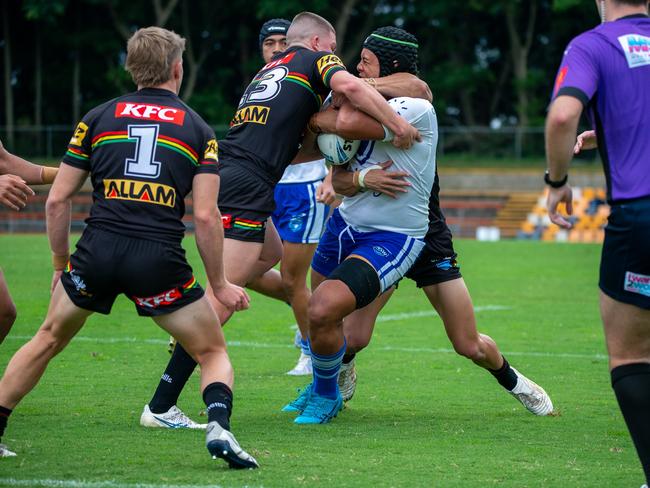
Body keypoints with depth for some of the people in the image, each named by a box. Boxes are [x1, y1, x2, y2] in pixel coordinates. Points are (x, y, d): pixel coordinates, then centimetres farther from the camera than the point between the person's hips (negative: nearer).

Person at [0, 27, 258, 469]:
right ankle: (219, 426, -12)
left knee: (48, 341, 25)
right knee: (213, 353, 15)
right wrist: (220, 285, 8)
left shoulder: (99, 118, 12)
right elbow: (205, 215, -2)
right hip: (160, 259, -2)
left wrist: (61, 265, 22)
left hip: (98, 251, 2)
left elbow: (57, 200, 10)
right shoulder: (198, 130, 8)